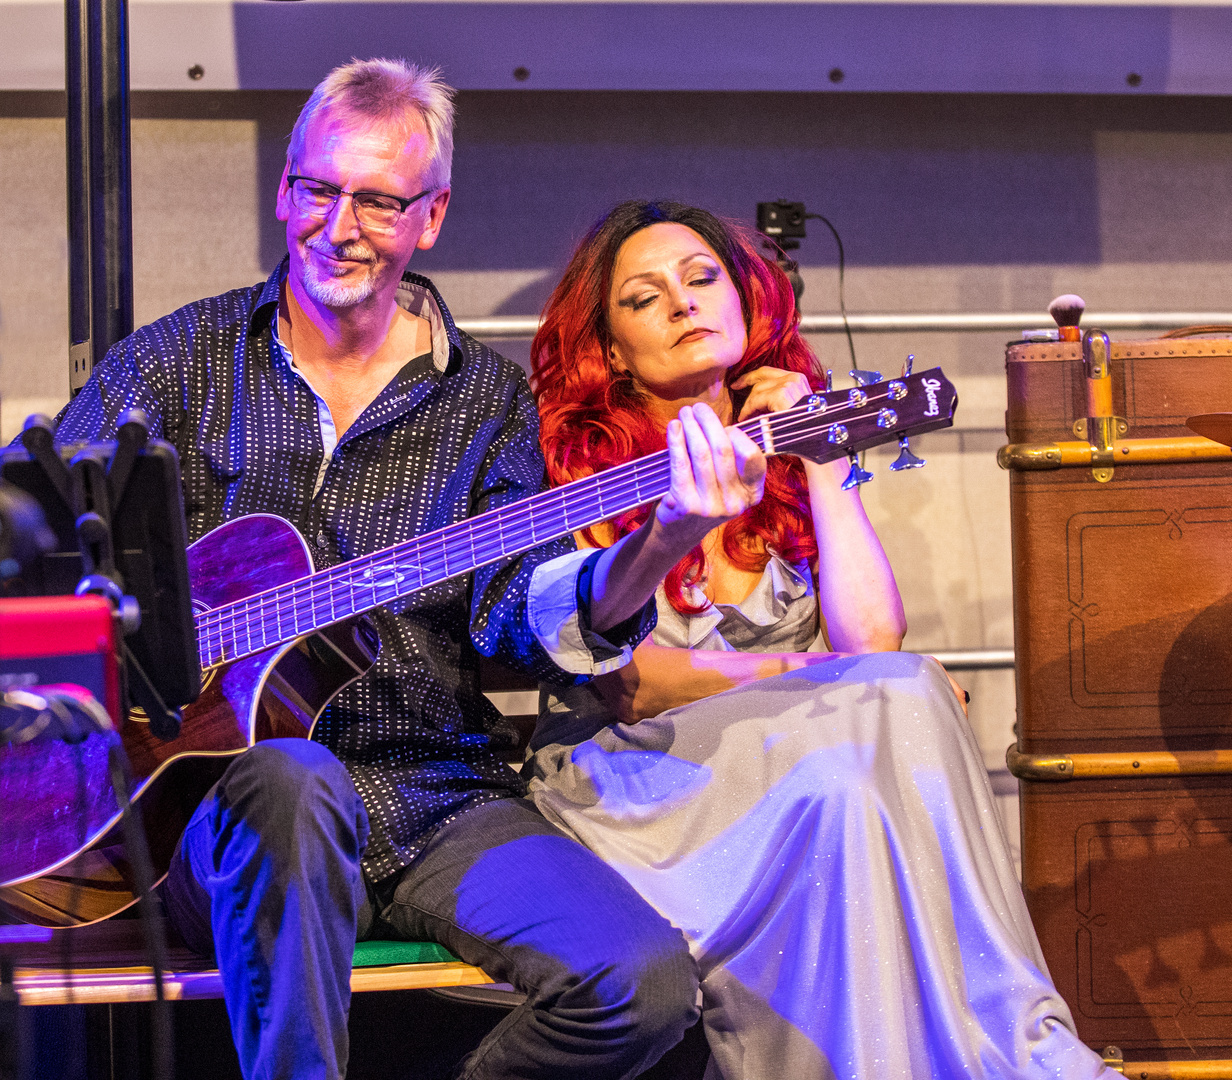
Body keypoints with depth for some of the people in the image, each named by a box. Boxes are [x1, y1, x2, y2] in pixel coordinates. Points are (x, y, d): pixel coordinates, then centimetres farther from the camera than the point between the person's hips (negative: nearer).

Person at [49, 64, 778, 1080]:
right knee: (293, 783, -40)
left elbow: (516, 608, -3)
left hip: (439, 797, 2)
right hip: (219, 793, -2)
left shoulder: (488, 399, 11)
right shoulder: (178, 361, 8)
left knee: (646, 983, -20)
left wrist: (659, 547, -23)